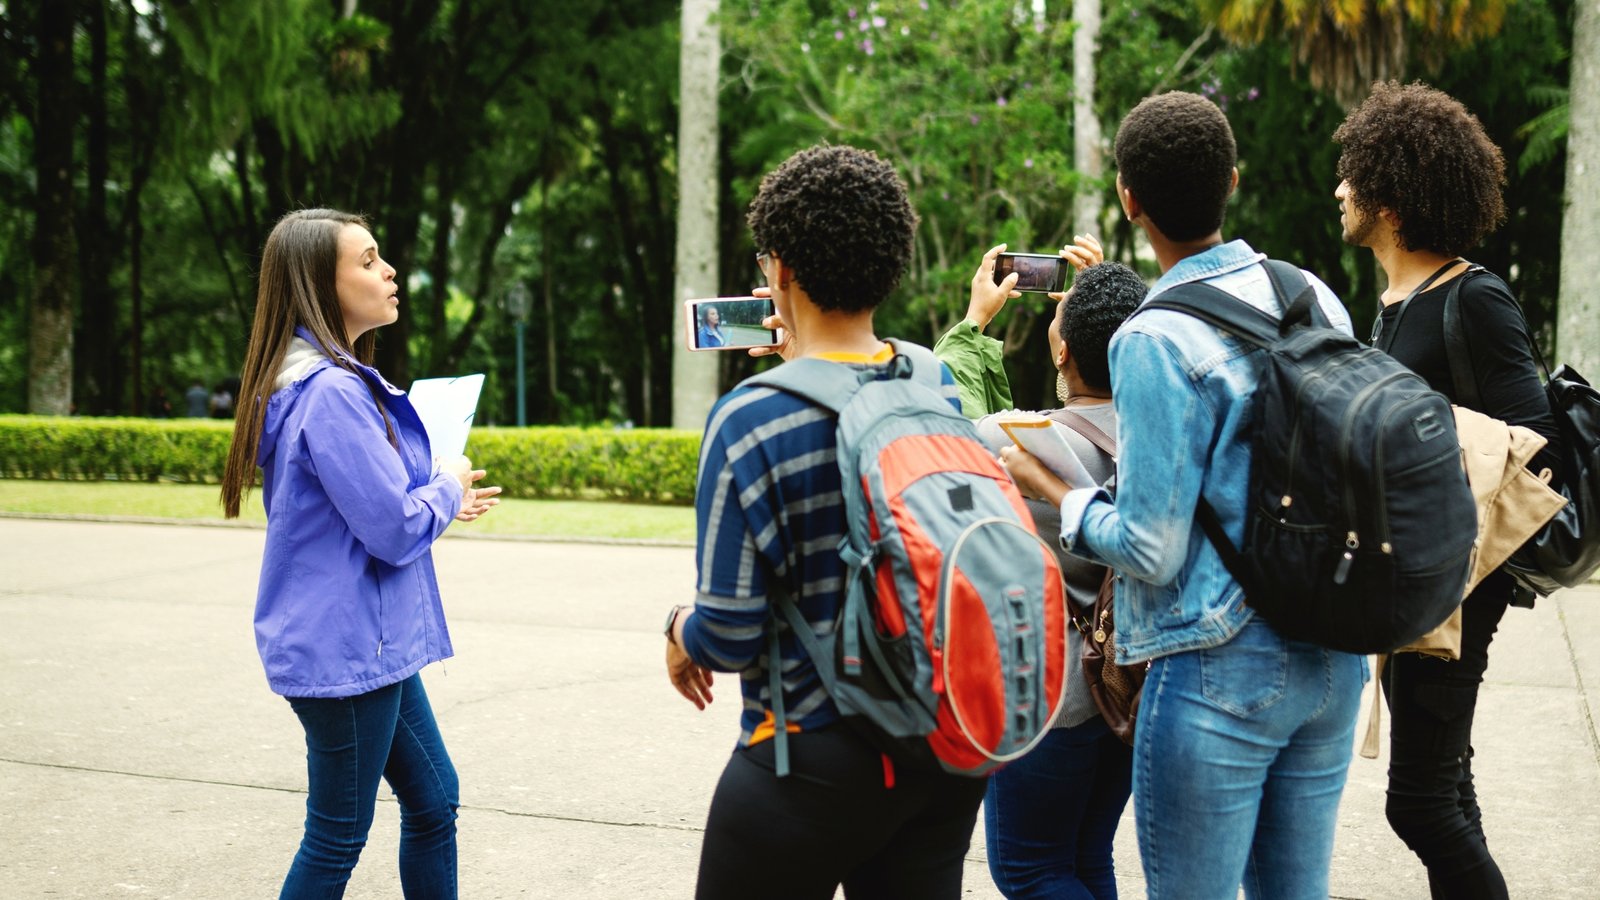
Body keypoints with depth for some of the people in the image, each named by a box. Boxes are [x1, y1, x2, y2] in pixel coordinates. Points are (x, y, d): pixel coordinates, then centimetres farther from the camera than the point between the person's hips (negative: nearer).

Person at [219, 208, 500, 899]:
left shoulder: (324, 382, 10)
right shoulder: (333, 393, -22)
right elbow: (395, 530, -22)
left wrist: (439, 502, 14)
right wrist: (446, 488, -3)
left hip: (369, 645, 10)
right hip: (347, 649, -10)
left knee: (433, 801, 18)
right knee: (337, 841, 4)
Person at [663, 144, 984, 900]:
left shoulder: (749, 422, -20)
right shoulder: (948, 389, -4)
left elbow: (730, 636, -17)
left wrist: (680, 632, 6)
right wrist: (805, 357, 24)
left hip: (812, 762, -5)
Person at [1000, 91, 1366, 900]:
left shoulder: (1156, 342, -18)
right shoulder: (1315, 297, 4)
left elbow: (1150, 551, -17)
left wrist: (1047, 490, 0)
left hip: (1220, 672, -7)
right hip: (1333, 657, 7)